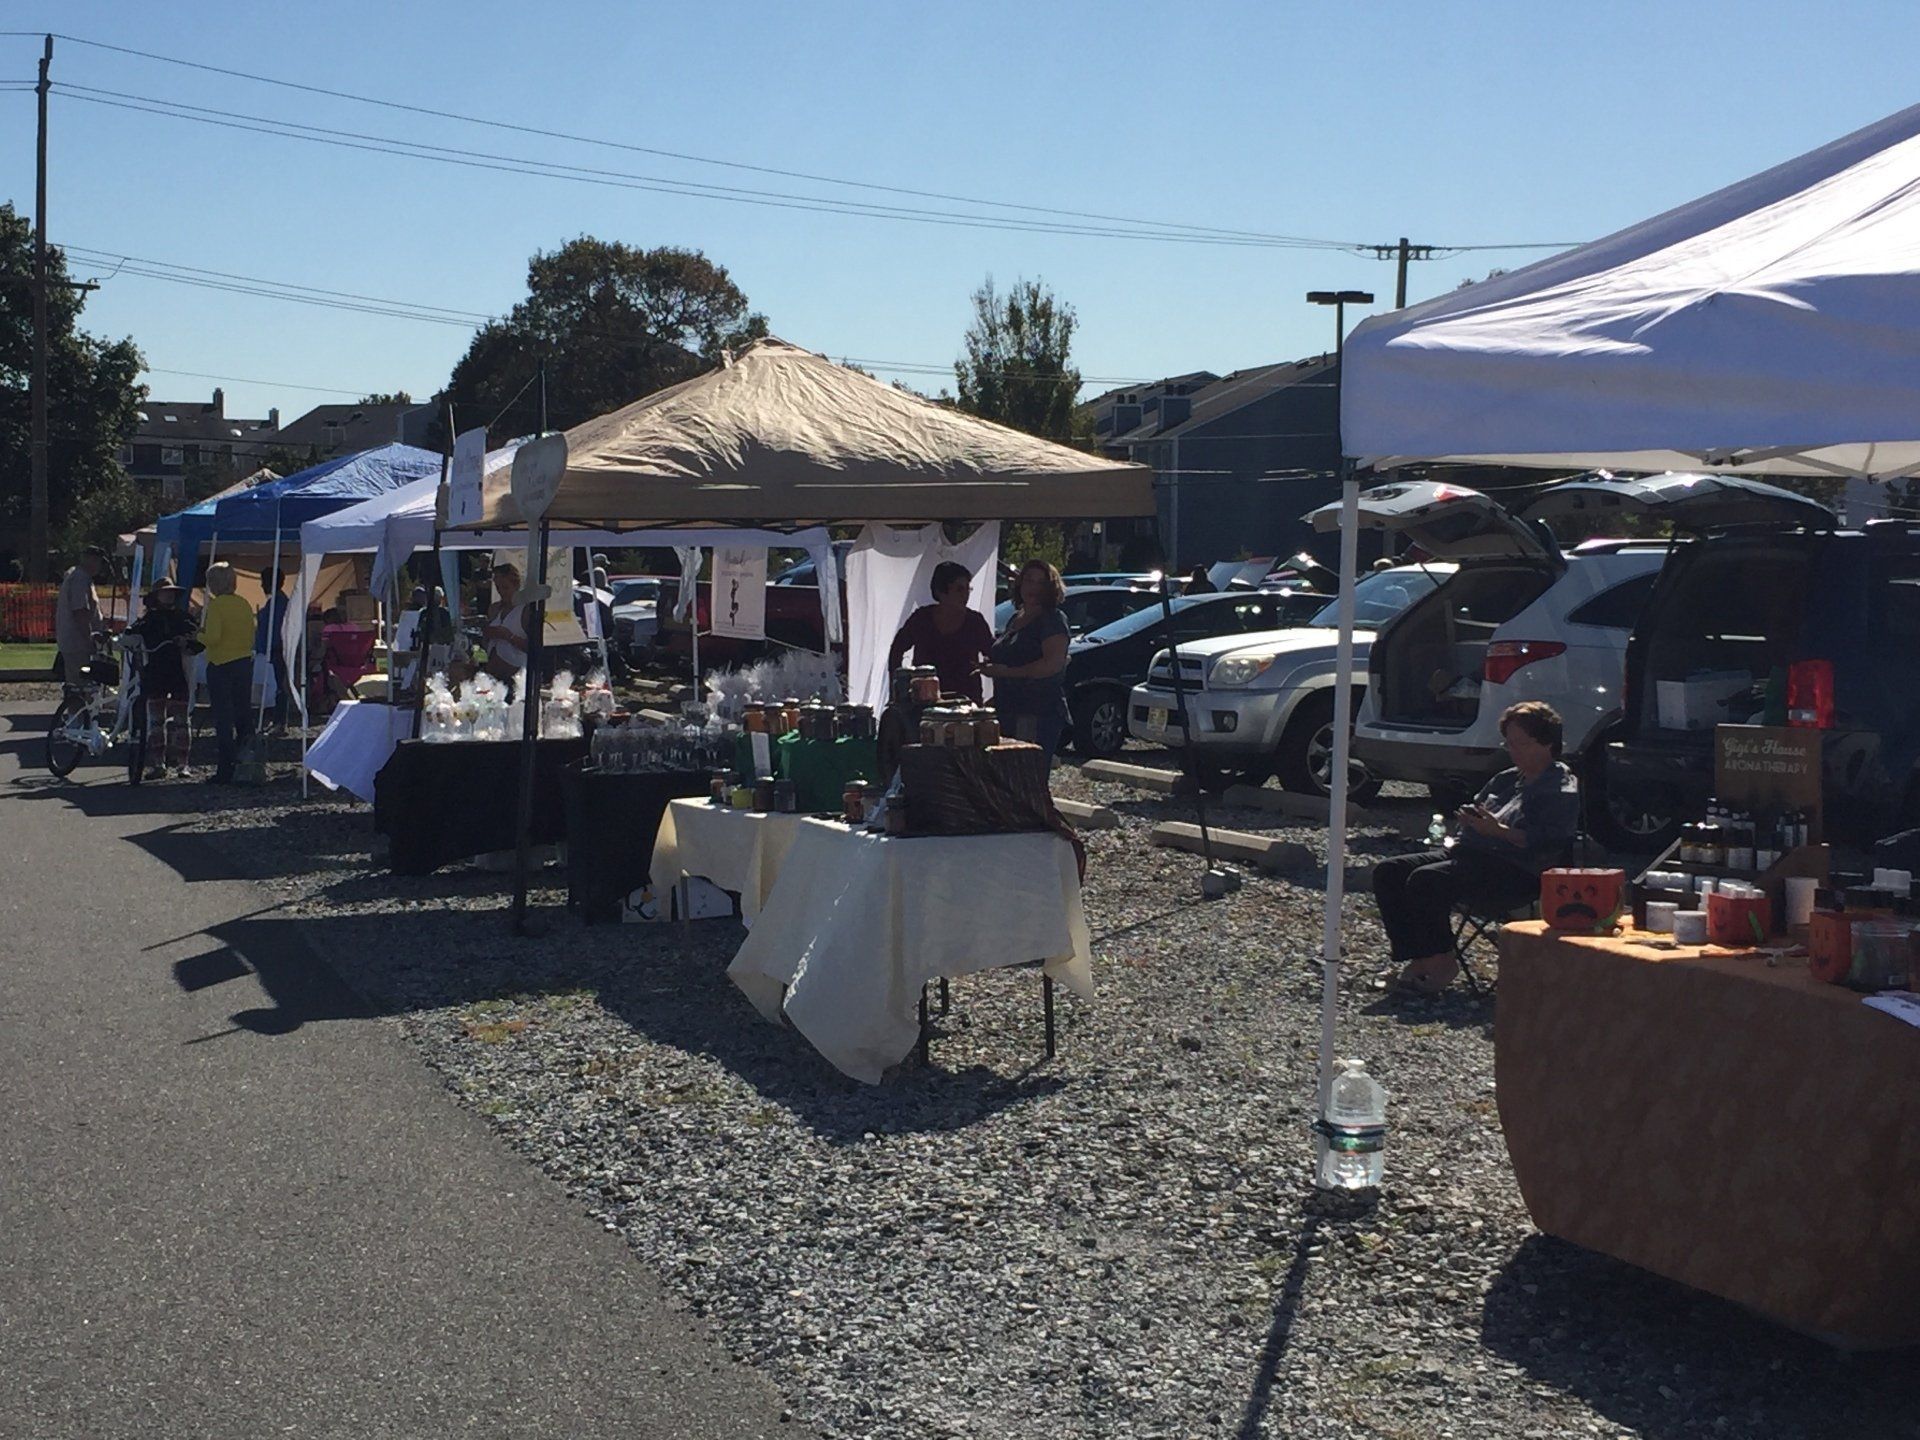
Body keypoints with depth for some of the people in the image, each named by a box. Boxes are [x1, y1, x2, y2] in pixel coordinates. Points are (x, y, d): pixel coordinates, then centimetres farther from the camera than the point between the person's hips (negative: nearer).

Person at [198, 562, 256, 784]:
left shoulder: (216, 605, -12)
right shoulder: (245, 605, 7)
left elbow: (212, 638, -19)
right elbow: (251, 638, 9)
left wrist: (199, 634, 0)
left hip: (221, 666, -6)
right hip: (245, 663, 6)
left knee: (223, 718, -1)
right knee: (244, 715, 13)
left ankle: (225, 771, 1)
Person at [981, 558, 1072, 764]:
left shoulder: (1053, 620, -6)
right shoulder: (1015, 619, 21)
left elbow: (1053, 664, -20)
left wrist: (1006, 671, -18)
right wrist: (991, 667, 12)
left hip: (1039, 717, -8)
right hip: (1008, 713, 8)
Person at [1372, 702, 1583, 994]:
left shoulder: (1563, 791, -3)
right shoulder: (1506, 780, 24)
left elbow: (1545, 844, -16)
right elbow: (1478, 810, 33)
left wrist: (1497, 830, -22)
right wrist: (1470, 821, 8)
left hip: (1517, 873, -9)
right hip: (1473, 855, 9)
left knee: (1425, 880, -30)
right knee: (1388, 872, -7)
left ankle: (1442, 960, -14)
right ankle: (1417, 958, -12)